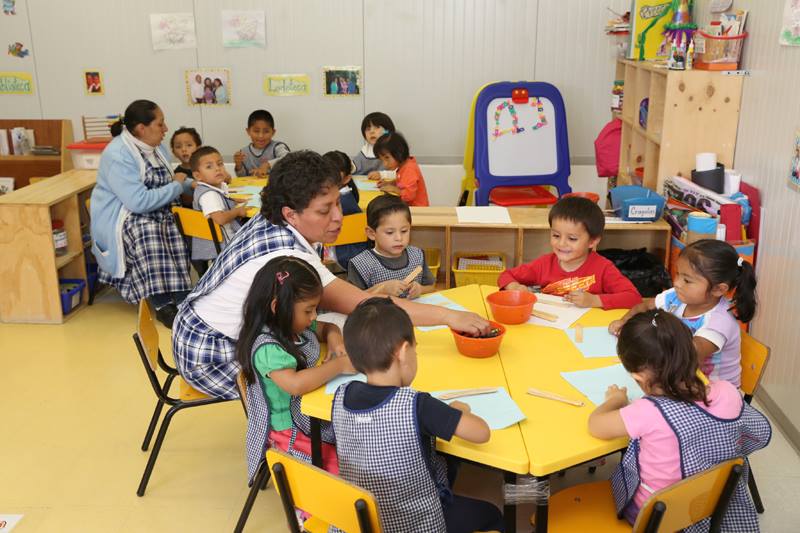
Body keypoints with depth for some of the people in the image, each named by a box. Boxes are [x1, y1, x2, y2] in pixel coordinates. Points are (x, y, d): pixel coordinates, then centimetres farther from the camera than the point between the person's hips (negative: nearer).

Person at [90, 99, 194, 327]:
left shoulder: (152, 147, 8)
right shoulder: (118, 155, -20)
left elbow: (162, 185, 20)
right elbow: (139, 202, -27)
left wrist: (192, 184, 3)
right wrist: (177, 186, -15)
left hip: (155, 214, 7)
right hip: (122, 220, -7)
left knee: (177, 228, -25)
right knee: (147, 231, -38)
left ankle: (180, 297, -27)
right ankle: (162, 303, -33)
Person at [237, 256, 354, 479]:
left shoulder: (300, 328, 5)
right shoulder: (267, 347, -21)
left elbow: (327, 328, 24)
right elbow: (295, 383, -35)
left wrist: (334, 338, 0)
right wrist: (339, 365, -26)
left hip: (313, 416, 9)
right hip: (291, 431, -9)